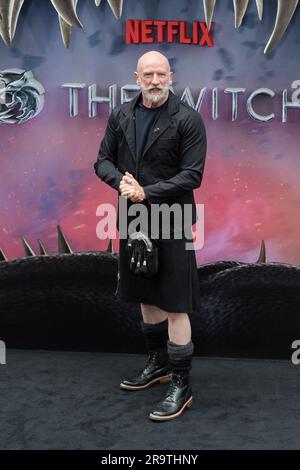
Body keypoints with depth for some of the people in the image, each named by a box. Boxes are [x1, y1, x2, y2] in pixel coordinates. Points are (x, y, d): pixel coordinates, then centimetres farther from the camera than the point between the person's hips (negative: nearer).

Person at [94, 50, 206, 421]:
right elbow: (103, 160, 9)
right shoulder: (121, 115, 7)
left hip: (170, 221, -6)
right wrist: (121, 181, -13)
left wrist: (146, 192, -19)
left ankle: (181, 385, 9)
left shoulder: (187, 119, -9)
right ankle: (158, 364, 36)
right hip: (133, 218, 6)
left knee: (174, 304, -4)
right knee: (146, 296, 17)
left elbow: (192, 175, -13)